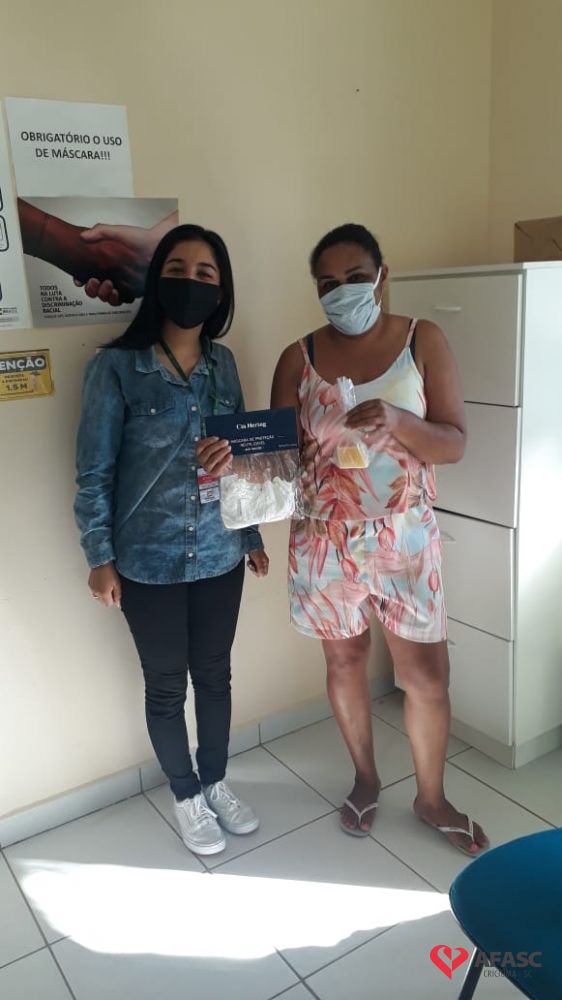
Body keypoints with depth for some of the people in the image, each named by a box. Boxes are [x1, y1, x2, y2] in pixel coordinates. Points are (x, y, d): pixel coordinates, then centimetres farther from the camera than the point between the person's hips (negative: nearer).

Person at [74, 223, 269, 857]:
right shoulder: (116, 367, -12)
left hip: (219, 555, 4)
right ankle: (186, 797, 36)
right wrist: (99, 557, -9)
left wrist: (252, 536, 12)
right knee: (166, 685, 13)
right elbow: (94, 471, -8)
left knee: (214, 674, 18)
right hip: (149, 562, -3)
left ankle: (216, 783, 41)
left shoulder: (222, 363, 1)